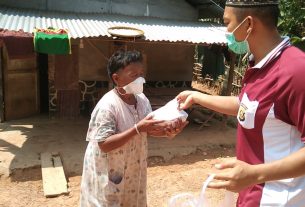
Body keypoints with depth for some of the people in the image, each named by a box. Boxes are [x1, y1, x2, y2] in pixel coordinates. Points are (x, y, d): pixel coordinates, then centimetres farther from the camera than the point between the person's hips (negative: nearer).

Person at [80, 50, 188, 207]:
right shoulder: (107, 106, -27)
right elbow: (104, 145, -28)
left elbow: (149, 129, -1)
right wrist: (137, 129, -35)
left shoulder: (142, 99, -5)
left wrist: (168, 131, -22)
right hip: (108, 172, -7)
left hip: (131, 168, 7)